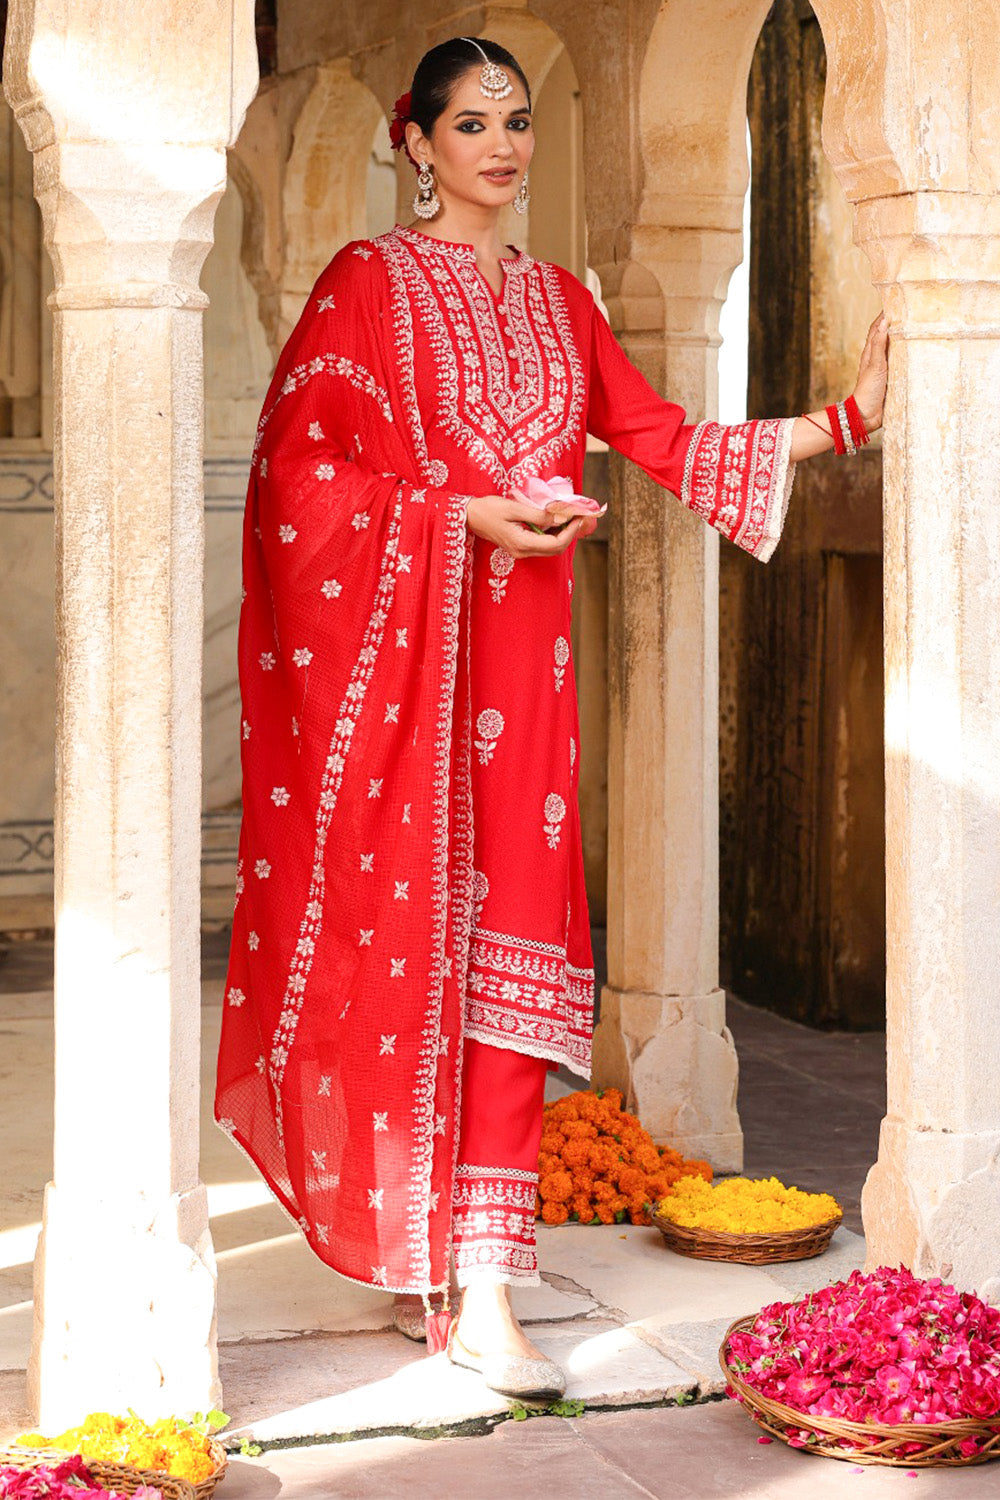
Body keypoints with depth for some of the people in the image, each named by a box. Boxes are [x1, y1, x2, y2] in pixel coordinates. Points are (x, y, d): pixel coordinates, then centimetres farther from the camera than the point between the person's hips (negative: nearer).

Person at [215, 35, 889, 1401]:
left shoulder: (558, 302, 17)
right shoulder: (369, 282, 1)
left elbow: (661, 439, 14)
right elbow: (301, 462, -6)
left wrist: (845, 420, 9)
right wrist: (465, 513, -13)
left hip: (521, 654, 5)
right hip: (402, 650, -4)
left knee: (512, 951, -3)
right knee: (406, 940, -3)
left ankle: (482, 1284, -3)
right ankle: (413, 1242, 10)